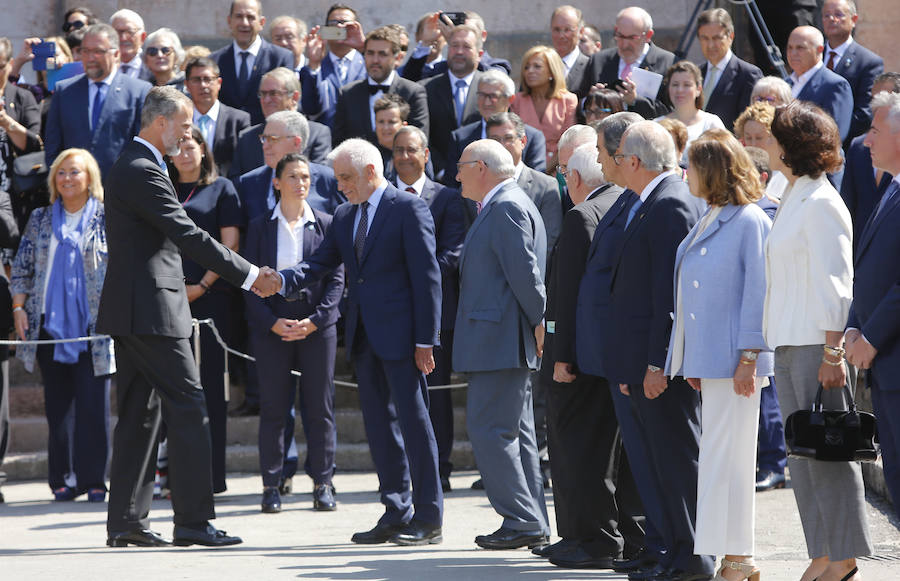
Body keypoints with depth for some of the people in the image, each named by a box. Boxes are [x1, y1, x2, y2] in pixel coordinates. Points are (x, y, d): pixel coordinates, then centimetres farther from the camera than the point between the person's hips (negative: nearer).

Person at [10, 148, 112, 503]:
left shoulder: (106, 220, 3)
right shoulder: (41, 221, 12)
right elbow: (22, 266, 14)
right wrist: (19, 307, 3)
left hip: (93, 326, -3)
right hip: (50, 324, 3)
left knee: (92, 403, -6)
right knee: (58, 404, 4)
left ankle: (93, 479, -2)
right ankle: (63, 478, 7)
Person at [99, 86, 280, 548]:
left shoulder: (130, 167, 17)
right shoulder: (142, 172, -16)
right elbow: (188, 236, -19)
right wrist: (248, 276, -15)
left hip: (132, 311, 11)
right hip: (151, 310, -11)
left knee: (139, 413, 11)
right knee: (188, 406, -9)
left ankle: (126, 521, 11)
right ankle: (193, 521, -10)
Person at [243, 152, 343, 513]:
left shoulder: (325, 225, 6)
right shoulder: (260, 227, 6)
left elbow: (336, 279, 3)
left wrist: (314, 321, -9)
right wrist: (273, 322, -10)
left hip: (317, 328, 0)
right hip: (271, 329, 0)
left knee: (319, 407, 1)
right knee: (273, 408, 0)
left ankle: (322, 484, 7)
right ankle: (271, 484, 6)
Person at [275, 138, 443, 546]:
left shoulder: (409, 209, -7)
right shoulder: (344, 217, 15)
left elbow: (426, 277, -10)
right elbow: (320, 263, 11)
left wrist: (425, 340, -15)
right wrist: (283, 281, -11)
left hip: (400, 335, -7)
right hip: (363, 336, 7)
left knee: (413, 419, -5)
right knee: (379, 423, 10)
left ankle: (428, 519, 0)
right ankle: (396, 514, 16)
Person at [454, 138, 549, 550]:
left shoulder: (507, 208, -13)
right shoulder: (500, 207, 19)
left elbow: (525, 272, -19)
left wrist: (540, 323, -13)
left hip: (501, 341, -11)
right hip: (502, 344, 11)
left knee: (489, 429, -10)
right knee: (515, 433, 11)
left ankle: (524, 522, -9)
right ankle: (533, 525, 13)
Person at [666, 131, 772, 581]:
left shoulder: (750, 222, -11)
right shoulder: (708, 222, 15)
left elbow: (757, 292, -14)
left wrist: (748, 357, -17)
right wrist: (690, 360, 16)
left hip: (732, 358, -9)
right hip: (706, 358, 9)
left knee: (725, 455, -7)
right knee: (716, 455, 9)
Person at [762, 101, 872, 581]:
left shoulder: (820, 204, -11)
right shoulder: (792, 199, 16)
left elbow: (834, 285, -16)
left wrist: (833, 353, -20)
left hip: (816, 345, -9)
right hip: (788, 345, 9)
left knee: (827, 454, -7)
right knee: (802, 456, 8)